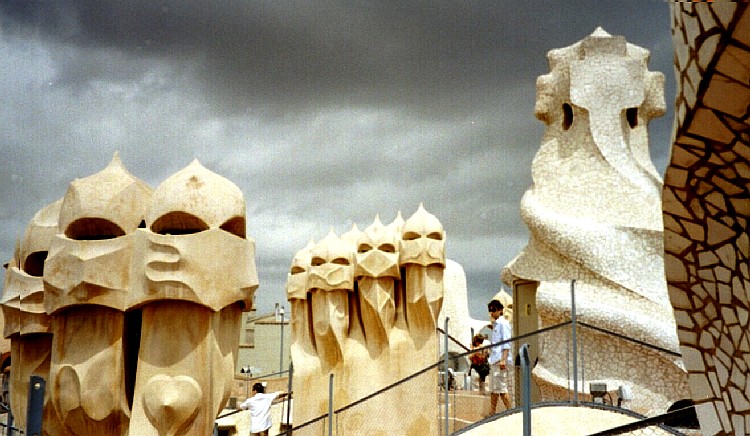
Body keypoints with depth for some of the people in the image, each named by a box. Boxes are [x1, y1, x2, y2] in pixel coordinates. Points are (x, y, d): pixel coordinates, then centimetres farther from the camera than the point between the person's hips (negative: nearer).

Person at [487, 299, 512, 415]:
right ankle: (492, 414, 14)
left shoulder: (503, 323, -8)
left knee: (501, 388, -10)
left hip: (500, 360, -10)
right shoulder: (495, 324, 20)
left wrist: (503, 359, -22)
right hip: (495, 361, 10)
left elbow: (506, 343, -15)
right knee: (494, 390, 10)